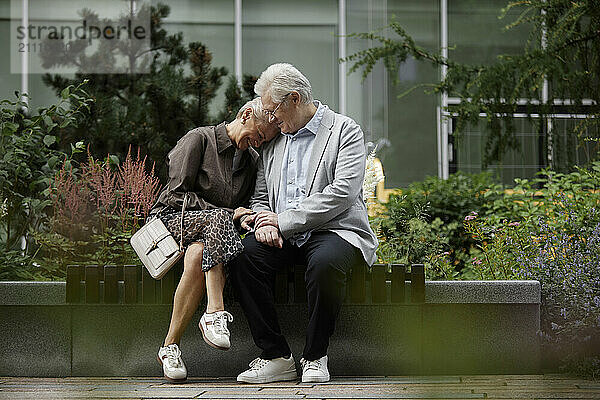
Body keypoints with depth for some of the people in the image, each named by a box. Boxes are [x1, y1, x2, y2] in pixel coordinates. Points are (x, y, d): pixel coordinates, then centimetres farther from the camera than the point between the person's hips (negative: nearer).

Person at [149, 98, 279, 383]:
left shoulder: (252, 160, 16)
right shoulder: (199, 139, -3)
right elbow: (178, 193, -10)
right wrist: (229, 216, -15)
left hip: (212, 231, 4)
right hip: (172, 219, -4)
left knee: (198, 255, -35)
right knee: (219, 218, -37)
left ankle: (170, 347, -37)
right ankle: (215, 311, -46)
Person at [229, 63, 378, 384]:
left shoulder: (345, 131, 0)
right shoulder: (273, 140, 20)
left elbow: (342, 194, -13)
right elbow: (260, 196, 20)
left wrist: (283, 221, -14)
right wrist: (264, 222, -6)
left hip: (335, 231, -5)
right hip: (284, 237, 5)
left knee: (324, 262, -39)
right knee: (244, 254, -25)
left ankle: (315, 357, -20)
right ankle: (275, 356, -19)